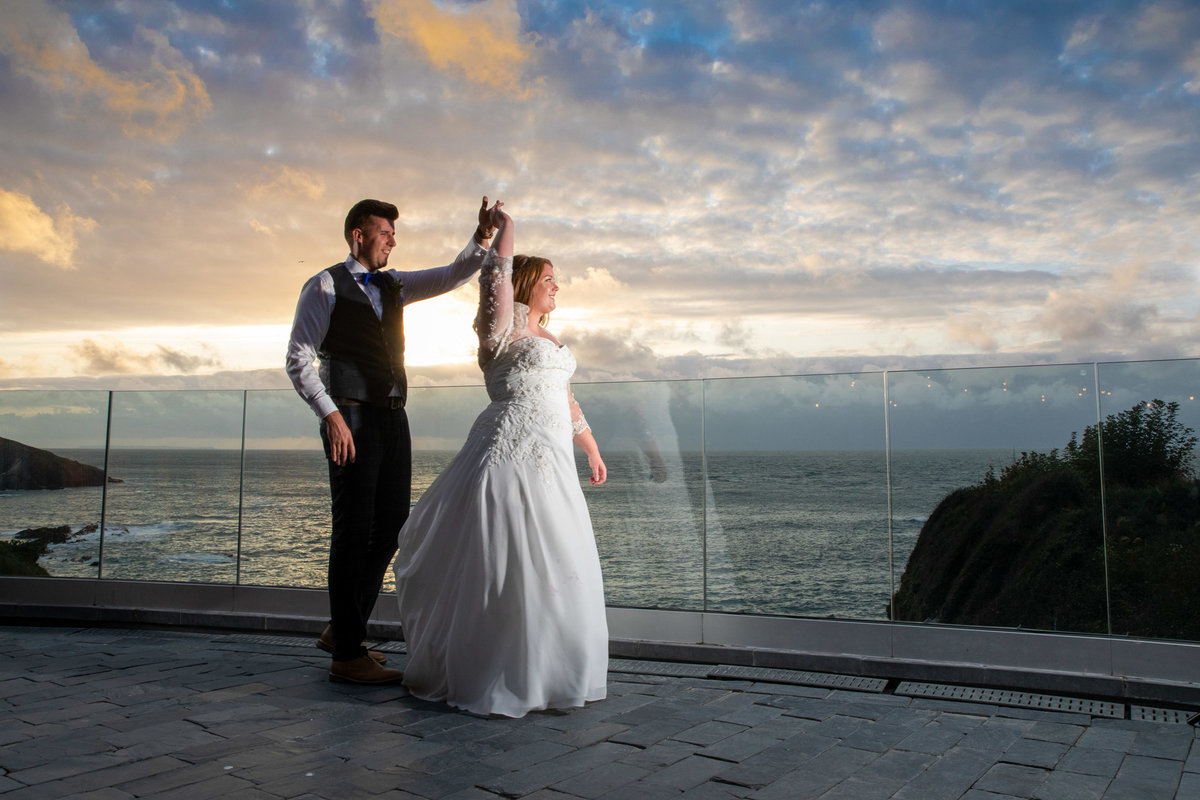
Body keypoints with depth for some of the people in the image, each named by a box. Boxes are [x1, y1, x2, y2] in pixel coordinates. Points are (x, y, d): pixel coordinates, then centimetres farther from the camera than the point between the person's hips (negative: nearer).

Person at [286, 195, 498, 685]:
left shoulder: (393, 286, 18)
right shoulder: (325, 287, 0)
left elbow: (454, 276, 11)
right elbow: (298, 360, -6)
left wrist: (483, 239, -7)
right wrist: (331, 415, -16)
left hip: (392, 419, 7)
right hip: (351, 420, -7)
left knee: (390, 529, 9)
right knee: (353, 533, -5)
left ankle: (343, 629, 25)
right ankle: (347, 655, 4)